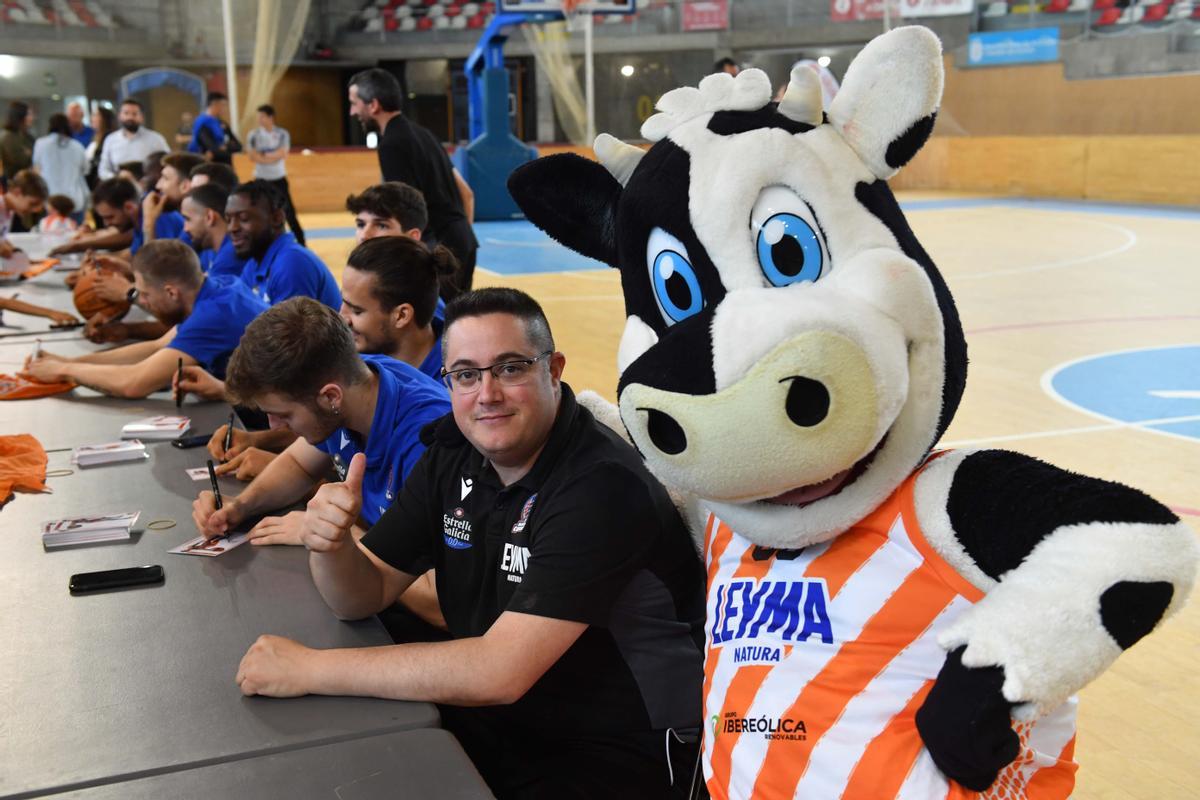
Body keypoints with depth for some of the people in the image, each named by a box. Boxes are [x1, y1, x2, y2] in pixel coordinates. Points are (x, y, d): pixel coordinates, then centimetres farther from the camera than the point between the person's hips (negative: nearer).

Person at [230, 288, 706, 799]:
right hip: (496, 722, 6)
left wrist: (309, 668, -26)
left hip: (617, 755, -6)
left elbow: (500, 672, -31)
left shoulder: (603, 486, -25)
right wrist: (329, 545, -20)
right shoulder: (455, 455, -2)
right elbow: (363, 598, 3)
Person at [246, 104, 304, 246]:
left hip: (279, 178, -1)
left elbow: (282, 154, -15)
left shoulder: (282, 134, -4)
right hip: (261, 179, 1)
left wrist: (264, 155, -13)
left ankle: (301, 242, 9)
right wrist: (273, 156, -15)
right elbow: (252, 156, -12)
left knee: (288, 210, 1)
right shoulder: (253, 135, -3)